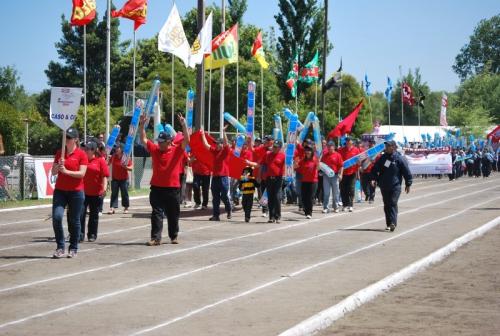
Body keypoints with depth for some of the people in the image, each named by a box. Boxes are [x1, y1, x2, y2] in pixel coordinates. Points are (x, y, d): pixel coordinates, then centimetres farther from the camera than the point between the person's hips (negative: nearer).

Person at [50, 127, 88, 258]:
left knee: (74, 221, 3)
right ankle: (60, 247, -2)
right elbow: (53, 172, 7)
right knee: (56, 217, -12)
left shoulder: (81, 154, -3)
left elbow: (82, 173, -11)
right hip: (60, 190, 3)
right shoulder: (59, 153, 9)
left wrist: (66, 171, -19)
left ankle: (73, 249, 15)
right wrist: (58, 166, -13)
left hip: (76, 192, -3)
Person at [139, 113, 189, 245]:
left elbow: (186, 140, -13)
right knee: (156, 213, -3)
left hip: (173, 188, -1)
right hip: (157, 188, 2)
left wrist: (184, 125, -21)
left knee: (173, 214, 11)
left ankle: (174, 236, 26)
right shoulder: (155, 149, 5)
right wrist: (141, 125, -5)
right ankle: (156, 238, -5)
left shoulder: (177, 150, -2)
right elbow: (143, 139, 6)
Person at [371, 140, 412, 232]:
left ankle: (393, 223, -20)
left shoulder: (399, 159, -5)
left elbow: (406, 172, -2)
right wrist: (373, 179, -5)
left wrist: (408, 184, -1)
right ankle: (388, 224, 17)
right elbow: (375, 169, 10)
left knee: (393, 203, -14)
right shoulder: (383, 158, 7)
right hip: (384, 186, 5)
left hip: (395, 186, -5)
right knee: (386, 205, 9)